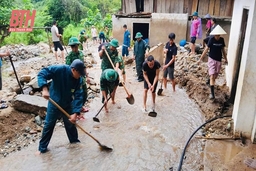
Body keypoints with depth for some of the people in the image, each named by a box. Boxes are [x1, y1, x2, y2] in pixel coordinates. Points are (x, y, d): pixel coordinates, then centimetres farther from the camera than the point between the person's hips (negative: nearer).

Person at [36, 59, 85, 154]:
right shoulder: (59, 69, -27)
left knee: (71, 124, 18)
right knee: (48, 125, 9)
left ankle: (74, 140, 42)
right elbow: (42, 73, -27)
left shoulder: (78, 80, -15)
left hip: (68, 105, 3)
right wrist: (44, 88, -42)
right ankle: (42, 148, 25)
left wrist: (75, 113, -26)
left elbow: (78, 96, -17)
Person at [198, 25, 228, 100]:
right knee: (212, 76, -10)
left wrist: (226, 59, 18)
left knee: (215, 76, 13)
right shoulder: (211, 39, -12)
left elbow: (223, 50, 11)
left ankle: (211, 83, 44)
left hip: (219, 60, 4)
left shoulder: (222, 40, -1)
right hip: (212, 59, -4)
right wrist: (200, 59, -14)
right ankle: (212, 93, -8)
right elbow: (206, 49, -12)